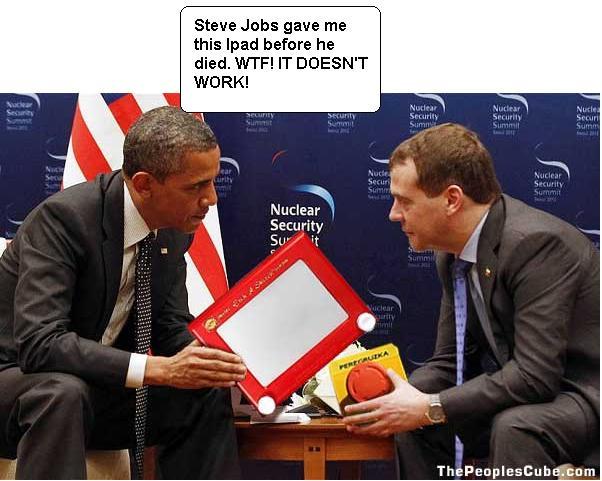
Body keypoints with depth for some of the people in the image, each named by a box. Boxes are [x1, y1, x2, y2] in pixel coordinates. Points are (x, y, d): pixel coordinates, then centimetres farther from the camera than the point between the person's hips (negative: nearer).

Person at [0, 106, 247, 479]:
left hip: (96, 391, 6)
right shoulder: (63, 217, -26)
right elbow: (39, 344, -33)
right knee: (62, 392, -37)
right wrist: (159, 368, -39)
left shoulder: (175, 228, -3)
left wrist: (216, 360, -19)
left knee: (208, 393, -13)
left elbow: (170, 329, 4)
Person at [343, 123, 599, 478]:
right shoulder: (454, 253, 3)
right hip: (529, 390, 9)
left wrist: (430, 407, -25)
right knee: (415, 422, 0)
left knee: (515, 428, -34)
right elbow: (449, 361, 7)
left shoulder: (536, 241, -26)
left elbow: (535, 375, -29)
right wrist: (393, 399, -13)